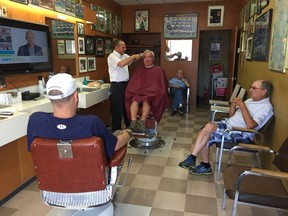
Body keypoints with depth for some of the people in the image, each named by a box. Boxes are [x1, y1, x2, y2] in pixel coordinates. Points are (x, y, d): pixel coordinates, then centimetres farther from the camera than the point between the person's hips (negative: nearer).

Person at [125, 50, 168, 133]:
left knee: (146, 100, -38)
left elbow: (161, 86, 9)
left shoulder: (158, 70, 15)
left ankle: (142, 122, -53)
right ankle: (133, 122, -46)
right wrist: (136, 91, -2)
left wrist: (149, 92, -5)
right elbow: (132, 85, 19)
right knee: (134, 100, -33)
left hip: (152, 94, -2)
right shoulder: (138, 69, 22)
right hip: (138, 92, 2)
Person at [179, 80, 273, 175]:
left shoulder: (265, 107, -10)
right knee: (206, 137, -16)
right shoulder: (251, 100, 17)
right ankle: (205, 165, -5)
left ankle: (192, 158, -12)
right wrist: (233, 104, -1)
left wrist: (242, 105, -21)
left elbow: (250, 125, -27)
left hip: (241, 135, -8)